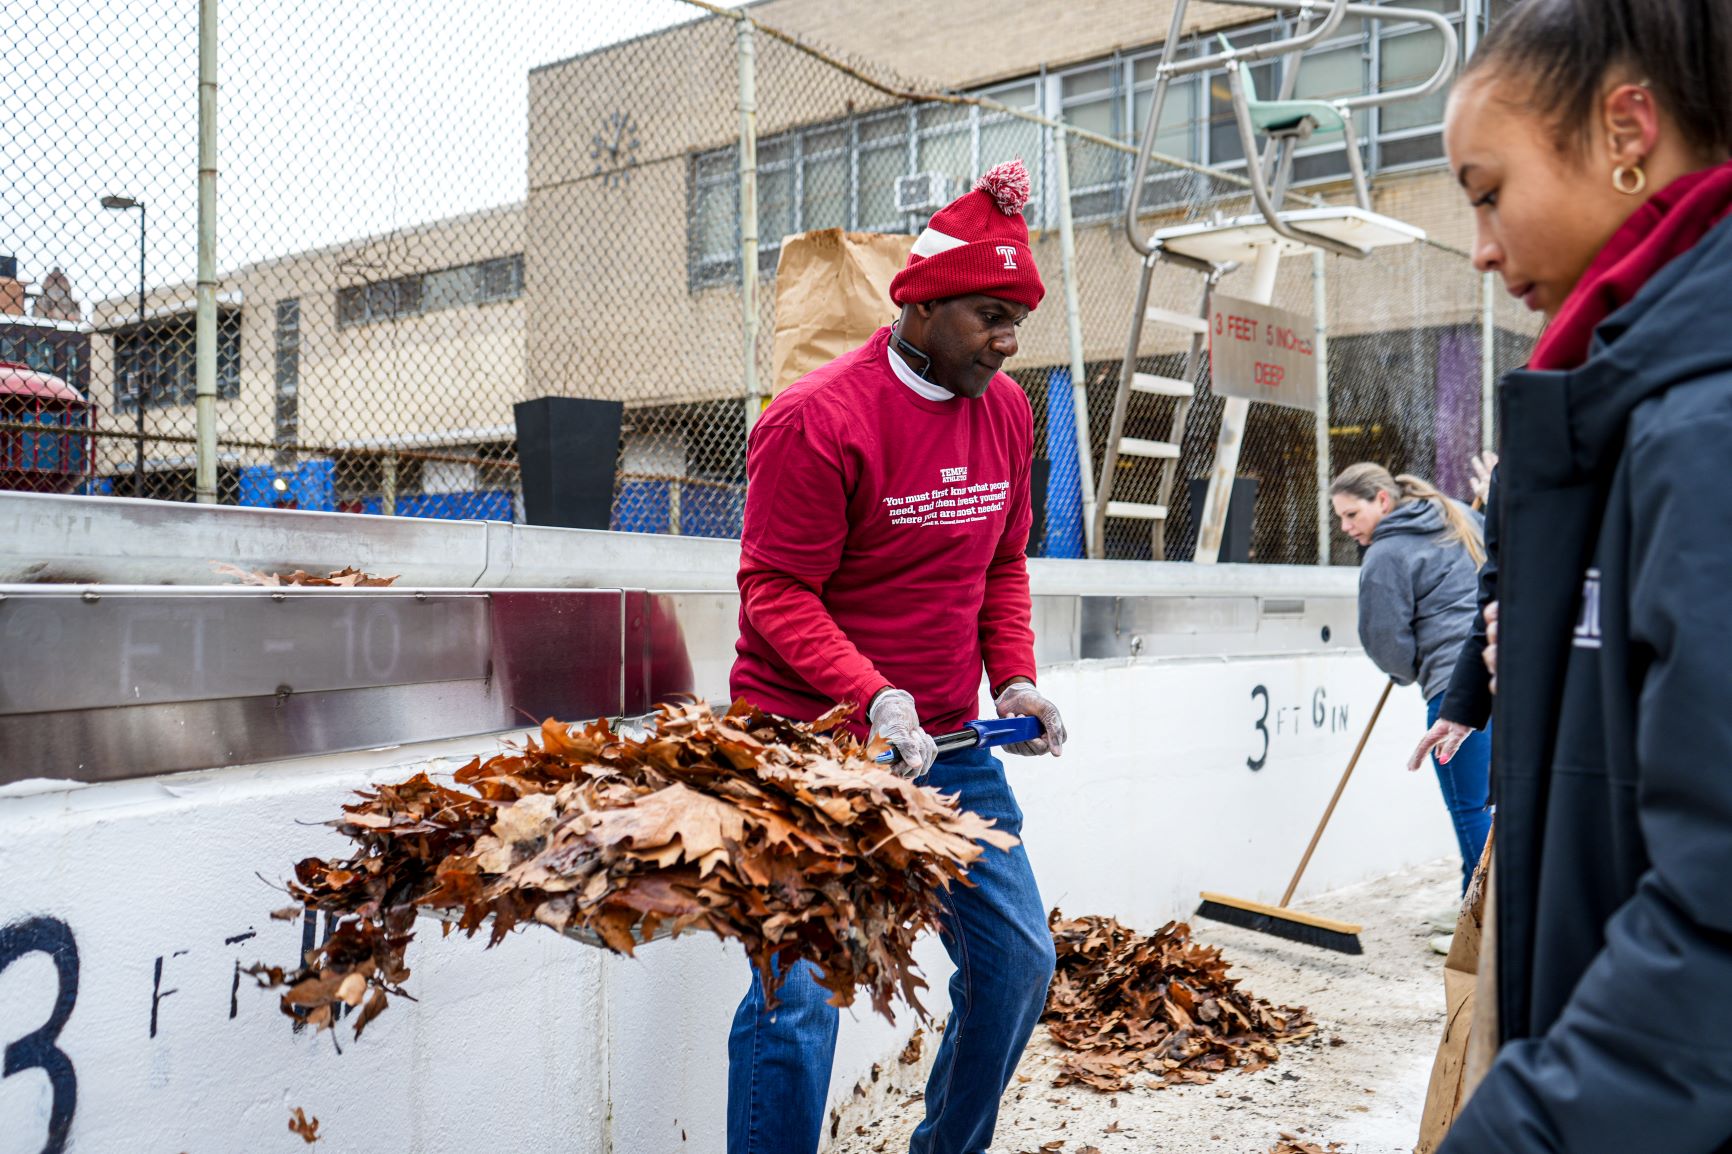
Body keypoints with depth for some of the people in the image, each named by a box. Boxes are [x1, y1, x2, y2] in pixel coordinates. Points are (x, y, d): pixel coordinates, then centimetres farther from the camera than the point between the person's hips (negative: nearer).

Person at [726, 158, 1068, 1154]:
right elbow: (777, 591, -15)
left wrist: (1015, 678, -1)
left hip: (947, 742, 7)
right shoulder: (818, 419, -15)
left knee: (1019, 961, 11)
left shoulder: (1007, 411, 6)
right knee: (801, 991, -8)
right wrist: (872, 699, -27)